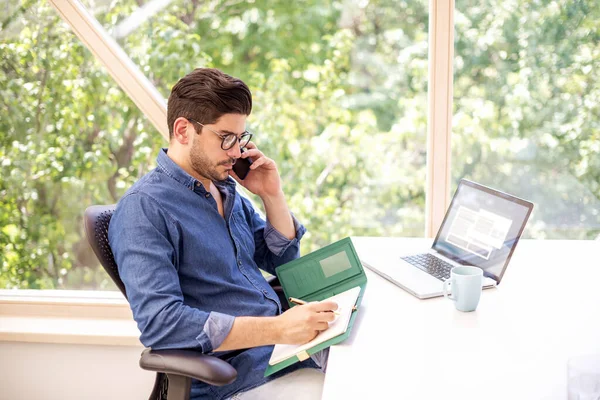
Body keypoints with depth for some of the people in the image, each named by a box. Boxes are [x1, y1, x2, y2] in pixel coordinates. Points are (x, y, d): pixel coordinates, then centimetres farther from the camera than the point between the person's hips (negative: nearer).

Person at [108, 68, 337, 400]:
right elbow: (160, 322, -25)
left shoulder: (226, 187, 12)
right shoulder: (143, 208, -14)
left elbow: (281, 261, 21)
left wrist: (272, 195, 3)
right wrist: (277, 329, -29)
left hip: (287, 343, 8)